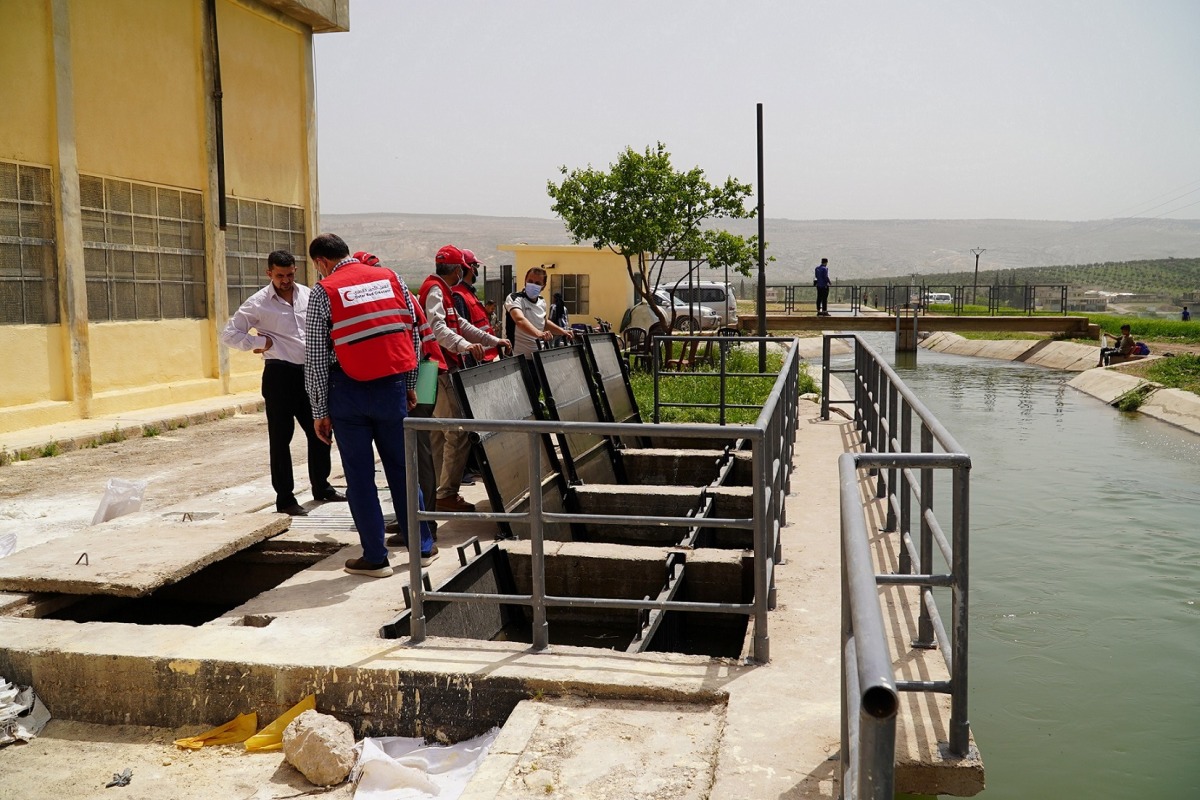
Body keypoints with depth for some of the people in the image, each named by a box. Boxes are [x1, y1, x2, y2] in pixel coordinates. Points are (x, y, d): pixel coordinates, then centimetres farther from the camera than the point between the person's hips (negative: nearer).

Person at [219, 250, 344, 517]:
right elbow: (228, 334, -5)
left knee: (319, 432, 13)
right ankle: (285, 498, 9)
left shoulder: (308, 295, 7)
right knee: (280, 437, 1)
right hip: (280, 375, -5)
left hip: (310, 372, 5)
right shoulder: (258, 303, -5)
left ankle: (321, 486, 30)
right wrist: (261, 342, -10)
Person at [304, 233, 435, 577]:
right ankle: (423, 546, 21)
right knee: (402, 469, 13)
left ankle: (375, 557, 12)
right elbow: (411, 333, 8)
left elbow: (315, 358, -6)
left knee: (359, 477, 6)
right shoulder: (390, 278, 6)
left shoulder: (323, 292, -4)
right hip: (393, 386, 3)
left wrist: (319, 412, -1)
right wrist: (410, 386, 17)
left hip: (349, 393, -3)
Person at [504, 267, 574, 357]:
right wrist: (538, 334, -52)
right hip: (519, 356, -7)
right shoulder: (515, 298, -15)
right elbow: (520, 320, -36)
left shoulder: (542, 301, 7)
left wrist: (562, 331, 11)